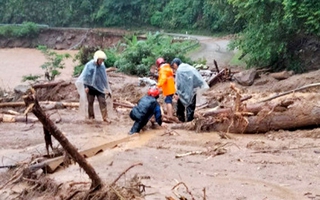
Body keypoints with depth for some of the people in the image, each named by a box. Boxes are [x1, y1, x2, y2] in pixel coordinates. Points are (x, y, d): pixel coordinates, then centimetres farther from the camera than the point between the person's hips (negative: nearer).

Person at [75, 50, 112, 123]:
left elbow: (105, 78, 8)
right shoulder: (89, 65, -12)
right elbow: (85, 76, -7)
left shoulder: (102, 66, -2)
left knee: (102, 102, -6)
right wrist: (85, 86, -12)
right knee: (90, 102, 7)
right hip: (90, 87, -2)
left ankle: (105, 117, -4)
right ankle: (91, 117, 19)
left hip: (99, 87, 2)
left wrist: (107, 89, 10)